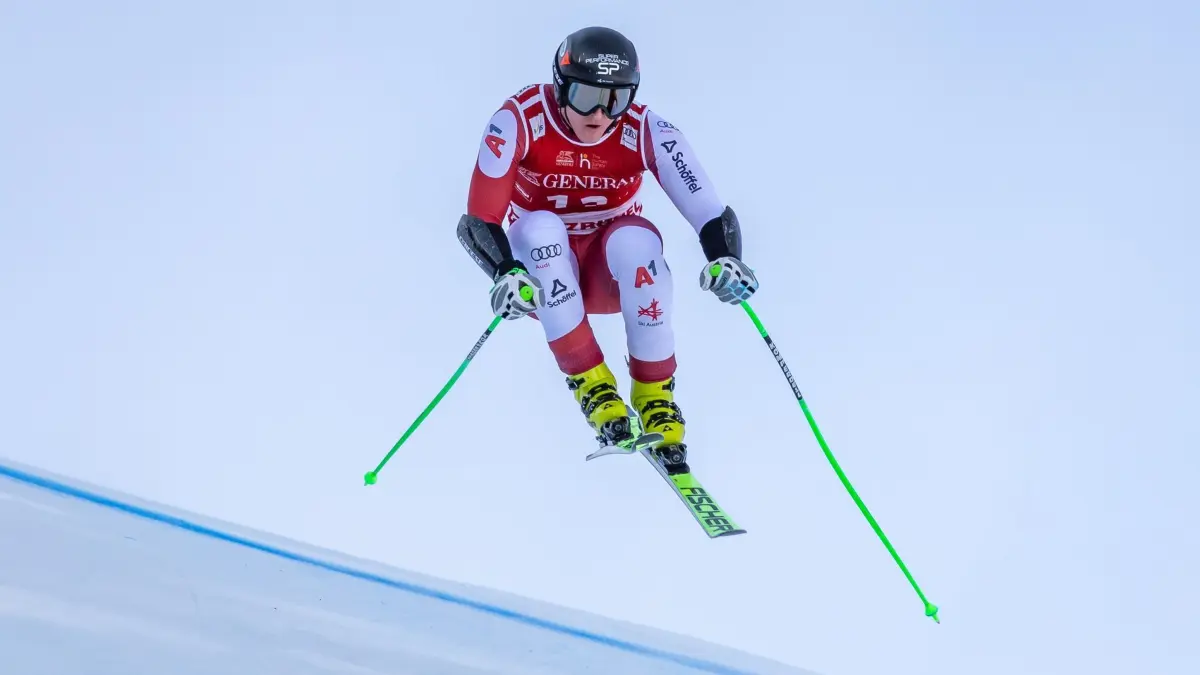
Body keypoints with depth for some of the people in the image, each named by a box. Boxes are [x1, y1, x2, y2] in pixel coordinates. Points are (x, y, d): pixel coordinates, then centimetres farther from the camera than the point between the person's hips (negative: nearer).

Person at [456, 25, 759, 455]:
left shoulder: (647, 132, -19)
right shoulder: (520, 120, -21)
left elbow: (710, 214, -23)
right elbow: (478, 221, -24)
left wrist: (724, 260, -45)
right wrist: (506, 274, -43)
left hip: (614, 274, 0)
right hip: (546, 273, 0)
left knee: (635, 239, -33)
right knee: (539, 227, -33)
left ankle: (655, 392, -21)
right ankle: (590, 381, -26)